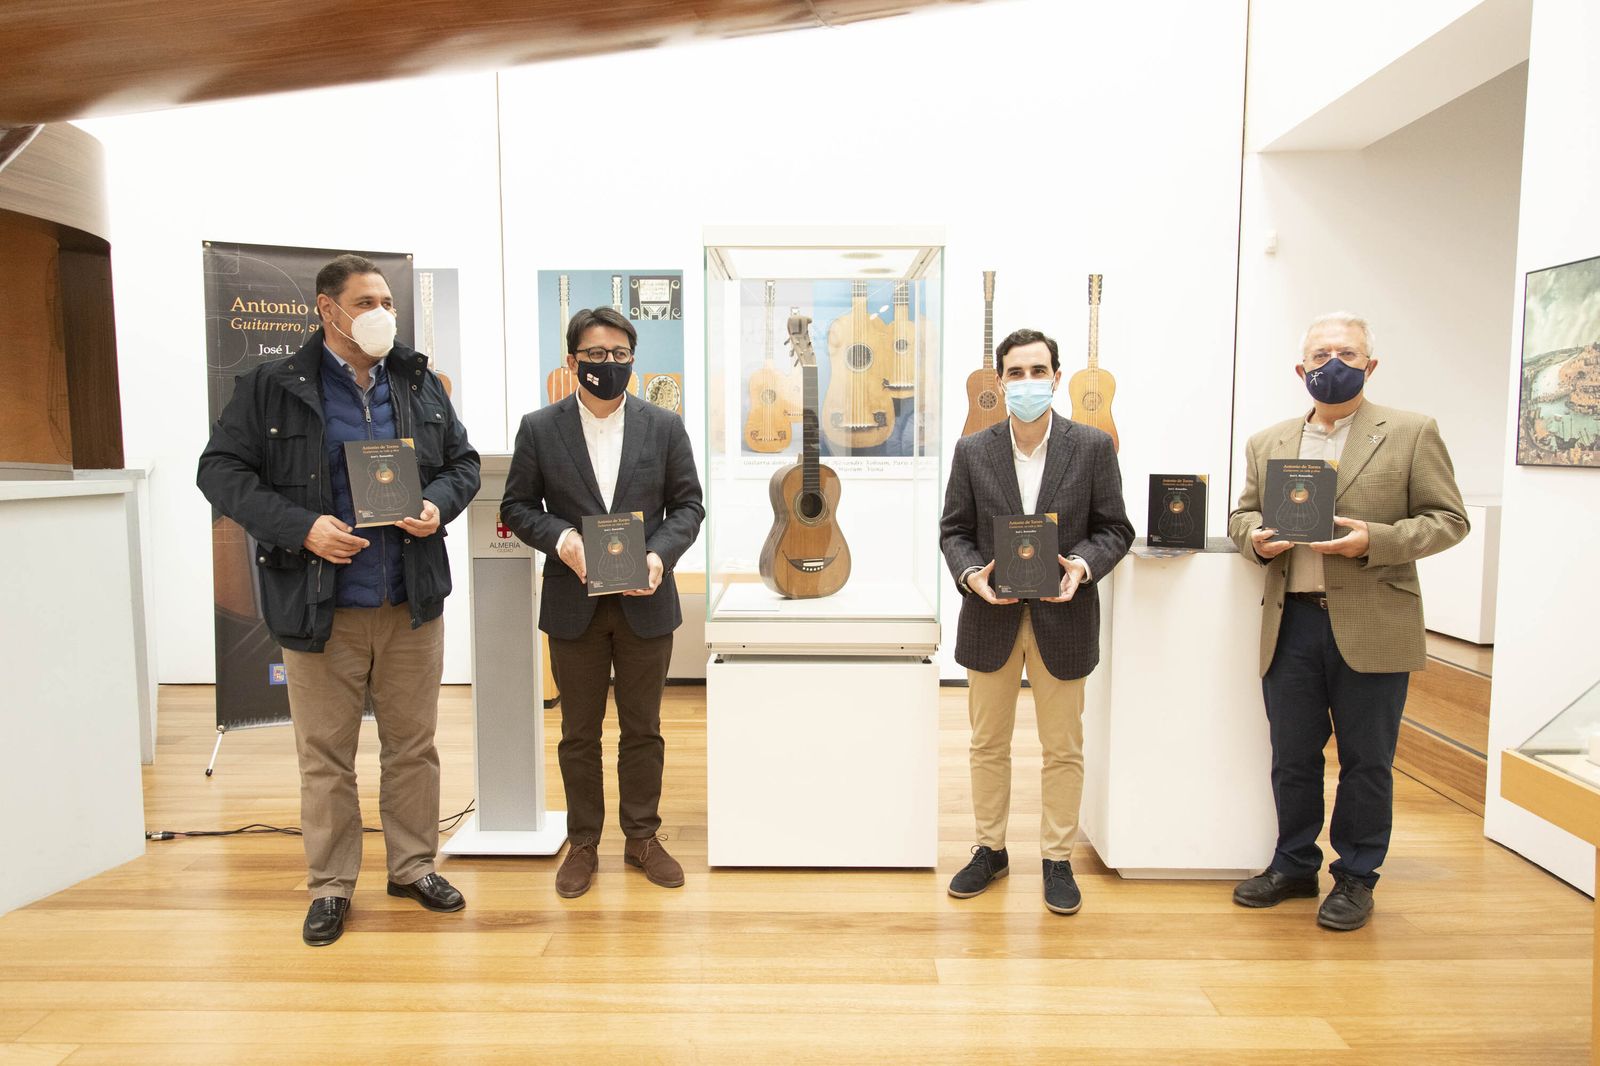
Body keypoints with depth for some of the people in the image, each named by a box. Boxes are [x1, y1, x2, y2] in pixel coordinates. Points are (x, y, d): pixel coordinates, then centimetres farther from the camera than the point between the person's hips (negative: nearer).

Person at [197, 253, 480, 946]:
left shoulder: (421, 385, 7)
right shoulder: (272, 388, -3)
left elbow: (464, 462, 14)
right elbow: (221, 470, -4)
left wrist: (440, 505, -8)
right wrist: (299, 526, -17)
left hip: (413, 604, 3)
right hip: (319, 607, -3)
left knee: (413, 745, 13)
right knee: (325, 755, 9)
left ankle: (414, 866, 31)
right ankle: (331, 886, 26)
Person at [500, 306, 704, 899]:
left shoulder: (664, 426, 2)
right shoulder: (539, 428, 0)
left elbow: (688, 503, 3)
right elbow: (517, 506, 3)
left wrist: (661, 554, -14)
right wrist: (559, 537, -16)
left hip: (645, 602, 1)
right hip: (575, 604, 0)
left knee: (643, 730, 11)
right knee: (579, 733, 11)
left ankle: (642, 838, 28)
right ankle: (582, 844, 26)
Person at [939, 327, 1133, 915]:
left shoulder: (1093, 446, -3)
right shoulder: (972, 451, 0)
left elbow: (1114, 529, 0)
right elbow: (954, 530, 3)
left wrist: (1082, 565, -19)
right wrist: (971, 574, -15)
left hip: (1063, 618, -1)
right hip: (990, 616, 1)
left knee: (1063, 749, 10)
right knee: (988, 744, 13)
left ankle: (1058, 859, 27)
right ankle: (990, 849, 31)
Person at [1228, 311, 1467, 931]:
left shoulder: (1411, 433, 2)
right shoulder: (1267, 443, 13)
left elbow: (1448, 519, -1)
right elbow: (1240, 515, 19)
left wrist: (1374, 541, -17)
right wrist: (1256, 538, -5)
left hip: (1371, 627, -3)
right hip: (1290, 624, 3)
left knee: (1366, 761, 8)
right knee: (1292, 757, 12)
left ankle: (1356, 877, 25)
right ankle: (1294, 866, 29)